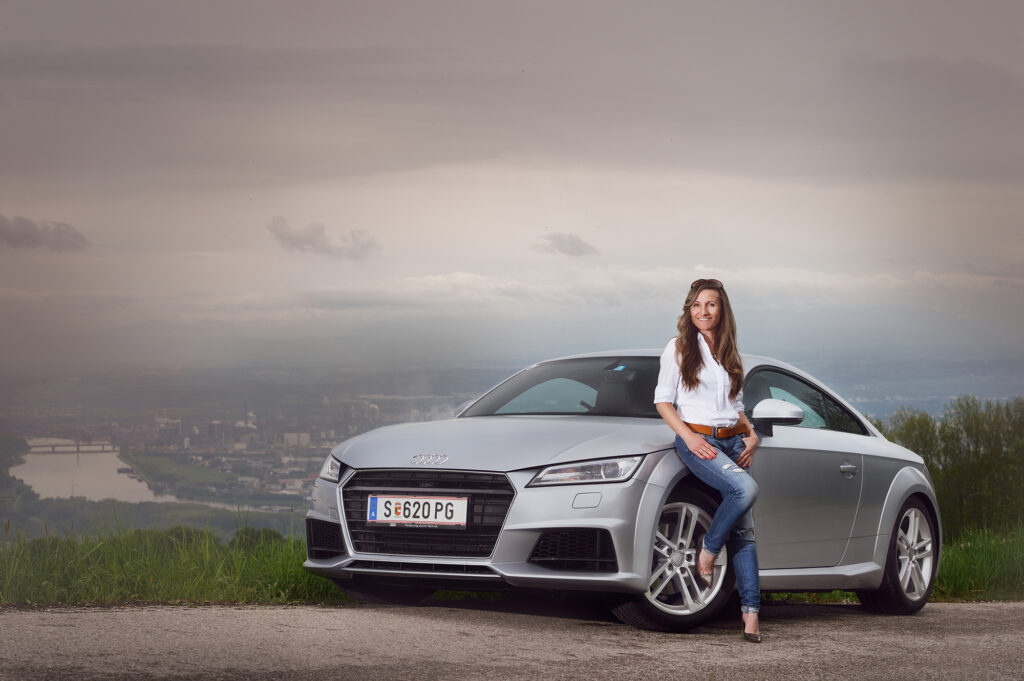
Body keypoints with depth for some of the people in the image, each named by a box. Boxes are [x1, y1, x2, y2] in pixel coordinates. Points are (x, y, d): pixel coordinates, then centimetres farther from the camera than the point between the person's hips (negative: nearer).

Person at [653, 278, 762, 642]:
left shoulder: (730, 353, 18)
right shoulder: (679, 348, 4)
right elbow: (663, 400, 1)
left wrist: (751, 435, 7)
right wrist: (688, 436, -13)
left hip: (732, 441, 5)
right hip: (696, 440, -5)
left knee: (744, 530, -6)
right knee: (745, 488, -32)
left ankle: (750, 612, -9)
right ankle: (708, 552, -12)